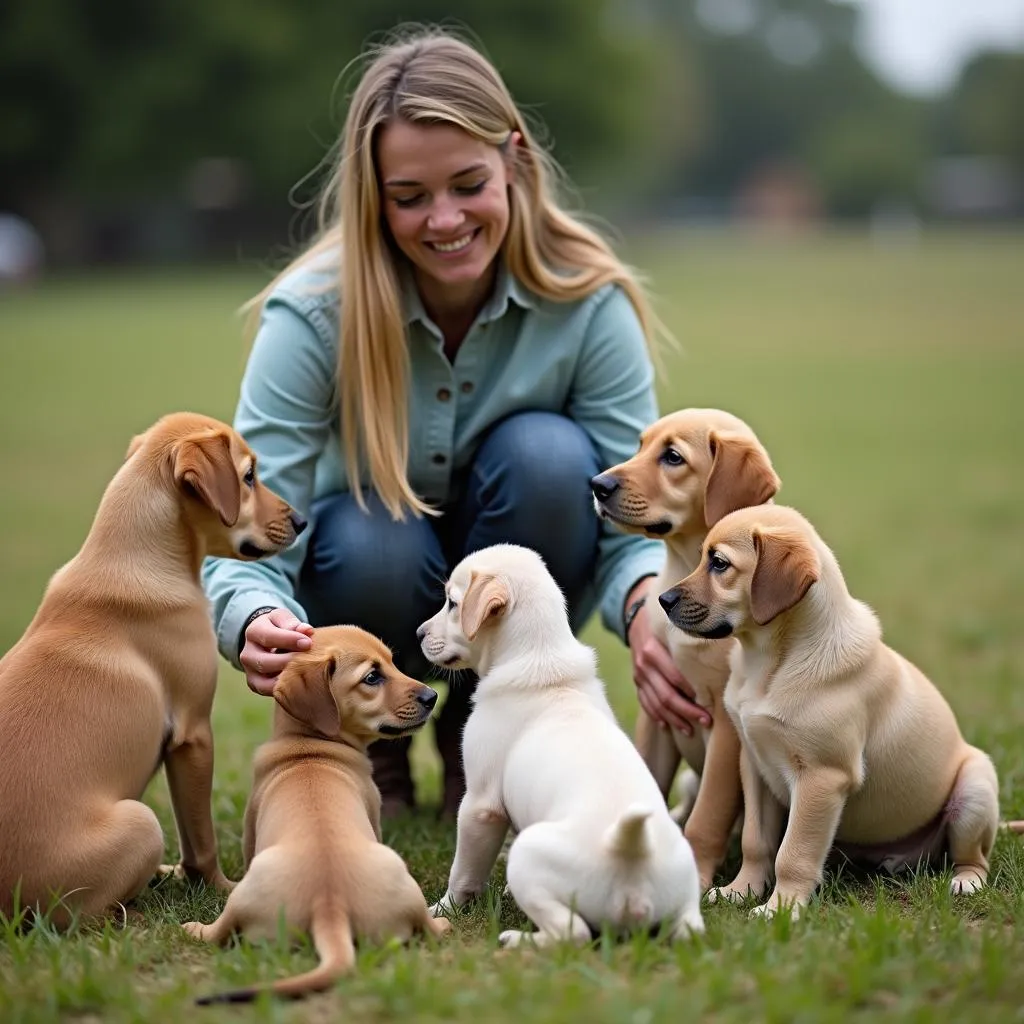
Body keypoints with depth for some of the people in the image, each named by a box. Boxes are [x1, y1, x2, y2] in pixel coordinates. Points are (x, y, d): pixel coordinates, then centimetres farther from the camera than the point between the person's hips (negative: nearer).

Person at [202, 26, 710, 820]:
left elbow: (635, 515, -25)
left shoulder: (587, 301, -22)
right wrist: (256, 625, -55)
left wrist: (646, 603, -50)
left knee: (547, 454, -30)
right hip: (377, 577, -1)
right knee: (373, 543, -36)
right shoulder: (311, 315, -25)